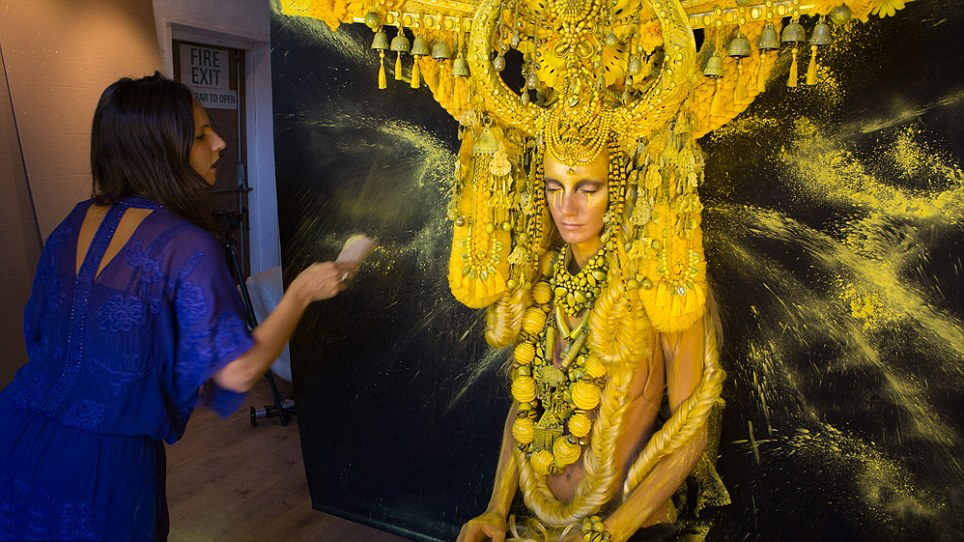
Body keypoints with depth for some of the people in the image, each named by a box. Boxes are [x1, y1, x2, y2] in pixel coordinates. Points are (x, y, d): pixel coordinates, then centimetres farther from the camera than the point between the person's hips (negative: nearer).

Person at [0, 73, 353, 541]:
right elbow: (238, 371, -21)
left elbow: (38, 330, 11)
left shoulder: (77, 220, 1)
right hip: (102, 465, -6)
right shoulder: (188, 247, -20)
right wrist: (302, 291, -10)